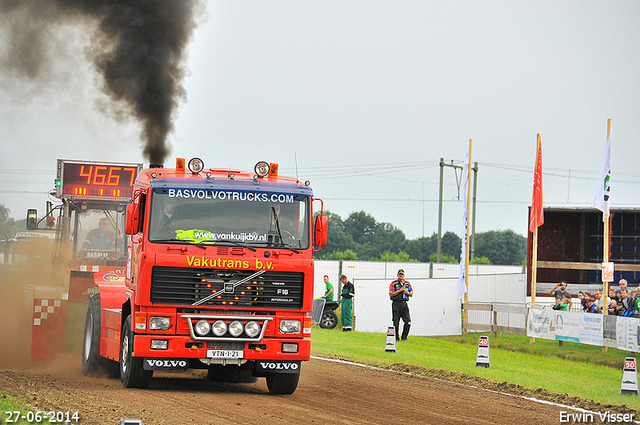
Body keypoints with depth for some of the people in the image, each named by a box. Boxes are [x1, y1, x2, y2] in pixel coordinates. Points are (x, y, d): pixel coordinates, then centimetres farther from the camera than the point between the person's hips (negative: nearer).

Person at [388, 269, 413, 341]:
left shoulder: (407, 284, 13)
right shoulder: (393, 284, -1)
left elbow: (411, 294, 16)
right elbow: (391, 294, -10)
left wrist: (407, 292, -5)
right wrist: (400, 290, -14)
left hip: (404, 304, 4)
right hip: (396, 304, -4)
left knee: (408, 321, -7)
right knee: (396, 323, -1)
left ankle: (404, 337, 2)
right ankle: (396, 338, 9)